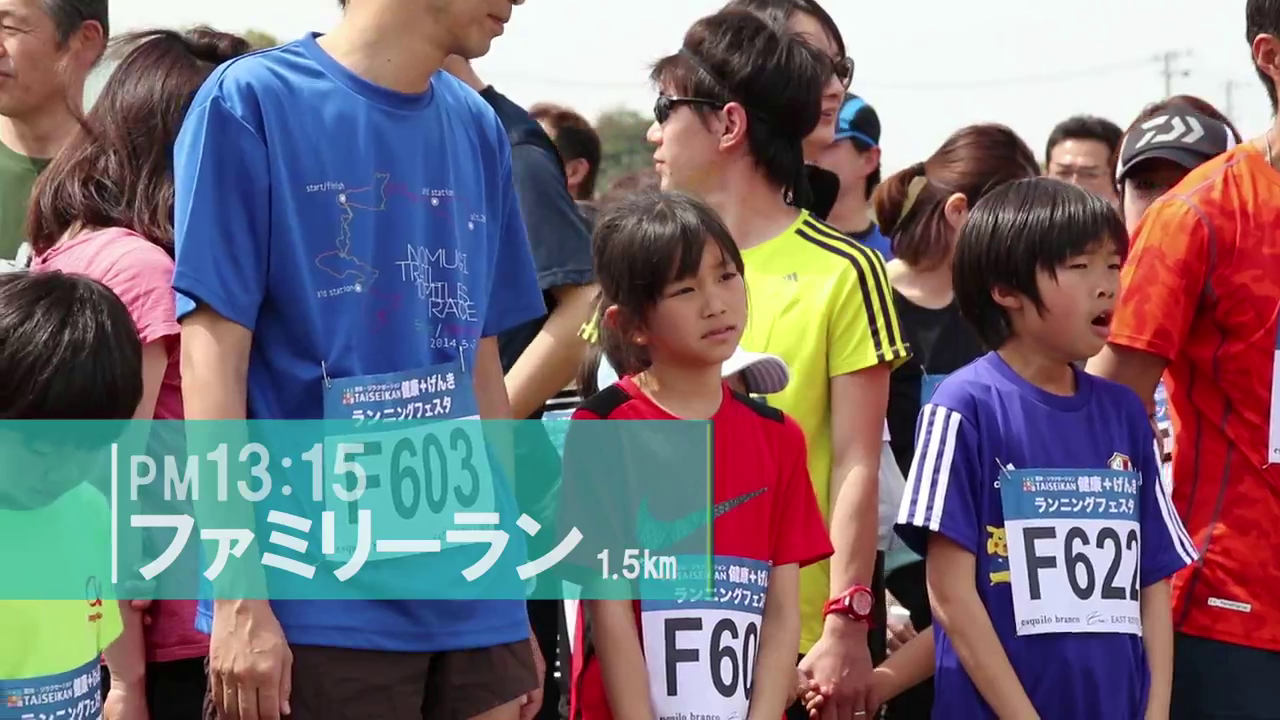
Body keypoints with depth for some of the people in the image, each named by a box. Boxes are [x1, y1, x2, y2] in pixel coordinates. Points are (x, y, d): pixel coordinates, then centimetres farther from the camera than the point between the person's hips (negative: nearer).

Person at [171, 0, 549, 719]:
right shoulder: (252, 100, -4)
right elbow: (213, 354, -7)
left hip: (473, 603, 5)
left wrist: (511, 597, 15)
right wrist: (238, 599, -12)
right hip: (322, 605, -5)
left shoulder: (478, 129, 11)